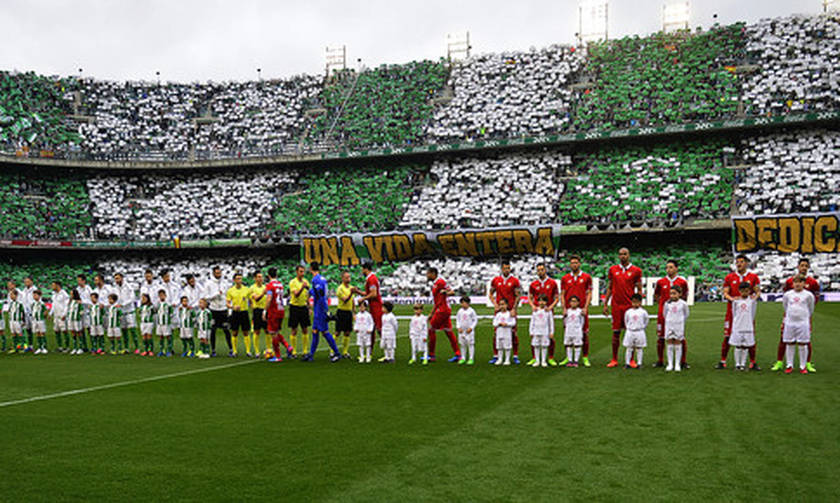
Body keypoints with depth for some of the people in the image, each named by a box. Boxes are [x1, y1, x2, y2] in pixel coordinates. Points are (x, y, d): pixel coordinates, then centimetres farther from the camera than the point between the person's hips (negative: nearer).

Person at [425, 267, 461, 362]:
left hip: (442, 310, -9)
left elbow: (452, 292, -14)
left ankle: (431, 355, 5)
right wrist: (431, 314, 25)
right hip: (446, 310, 9)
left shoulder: (440, 281, -11)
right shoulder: (434, 284, 19)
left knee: (431, 330, -1)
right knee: (449, 332, 9)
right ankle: (458, 355, 9)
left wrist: (445, 292, -35)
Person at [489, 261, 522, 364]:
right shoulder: (495, 280, 7)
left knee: (513, 332, -2)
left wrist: (513, 309, -10)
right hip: (499, 310, 2)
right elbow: (491, 294, 15)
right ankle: (495, 356, 9)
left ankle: (515, 356, 4)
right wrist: (495, 304, 0)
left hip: (511, 310, -2)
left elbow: (518, 296, -1)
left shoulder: (515, 281, 0)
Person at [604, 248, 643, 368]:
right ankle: (614, 360, 9)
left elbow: (639, 289, 4)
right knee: (616, 332, 3)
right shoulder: (612, 270, 8)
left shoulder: (636, 271, 1)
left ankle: (631, 359, 10)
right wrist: (605, 304, 8)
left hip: (630, 305, -2)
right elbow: (609, 288, 12)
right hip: (616, 305, 2)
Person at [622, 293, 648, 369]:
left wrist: (642, 328, 5)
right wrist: (629, 328, 7)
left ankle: (639, 363, 11)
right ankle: (627, 363, 10)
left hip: (639, 332, -1)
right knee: (629, 348, 5)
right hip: (630, 332, 1)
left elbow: (646, 322, 9)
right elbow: (626, 322, 12)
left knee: (639, 348, 5)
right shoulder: (628, 312, 0)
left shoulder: (643, 312, -3)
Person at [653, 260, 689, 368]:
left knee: (680, 337, -1)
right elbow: (655, 296, 18)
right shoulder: (660, 281, 4)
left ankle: (682, 362, 8)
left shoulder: (682, 281, 1)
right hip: (663, 312, 1)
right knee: (661, 337, 4)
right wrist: (662, 303, 7)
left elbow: (685, 296, 14)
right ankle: (659, 361, 14)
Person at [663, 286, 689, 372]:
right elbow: (664, 314, 13)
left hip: (679, 326, -1)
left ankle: (677, 364, 9)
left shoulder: (683, 303, -6)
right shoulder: (667, 303, -2)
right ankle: (670, 364, 9)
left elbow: (686, 315, 8)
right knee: (670, 345, 4)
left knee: (678, 345, 4)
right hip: (669, 326, 1)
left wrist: (680, 321, 12)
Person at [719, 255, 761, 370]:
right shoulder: (729, 277, 6)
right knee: (727, 336, 0)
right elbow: (725, 293, 4)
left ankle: (752, 363, 10)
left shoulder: (753, 277, 6)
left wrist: (754, 297, -16)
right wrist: (731, 298, -17)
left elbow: (757, 291, 7)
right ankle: (722, 361, 7)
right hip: (732, 309, 0)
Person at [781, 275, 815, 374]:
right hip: (789, 322, 2)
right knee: (789, 344, 5)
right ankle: (789, 365, 13)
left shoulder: (808, 295, -1)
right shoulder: (787, 294, 3)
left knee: (803, 345, 1)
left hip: (803, 323, -2)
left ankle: (803, 366, 10)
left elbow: (811, 309, 12)